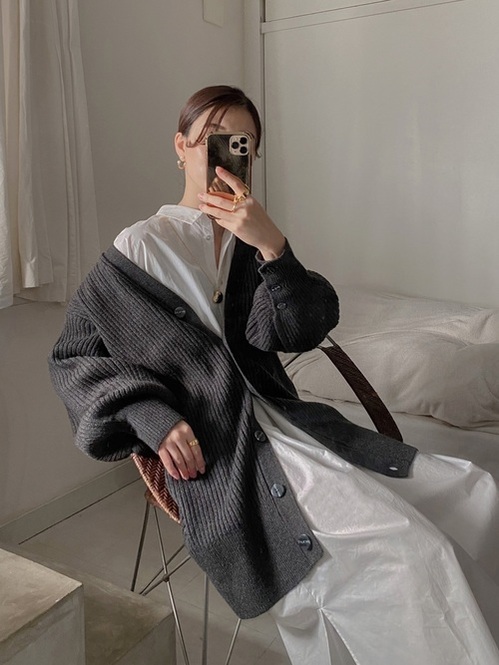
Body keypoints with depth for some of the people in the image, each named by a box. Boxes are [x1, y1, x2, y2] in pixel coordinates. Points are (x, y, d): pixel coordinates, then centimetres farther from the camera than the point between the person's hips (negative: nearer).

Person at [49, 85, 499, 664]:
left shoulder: (256, 241, 16)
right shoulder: (140, 248, 3)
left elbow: (300, 331, 0)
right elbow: (71, 358, 4)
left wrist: (272, 247, -15)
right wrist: (149, 414, -11)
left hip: (278, 417, 6)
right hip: (214, 447, -5)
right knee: (402, 554, -22)